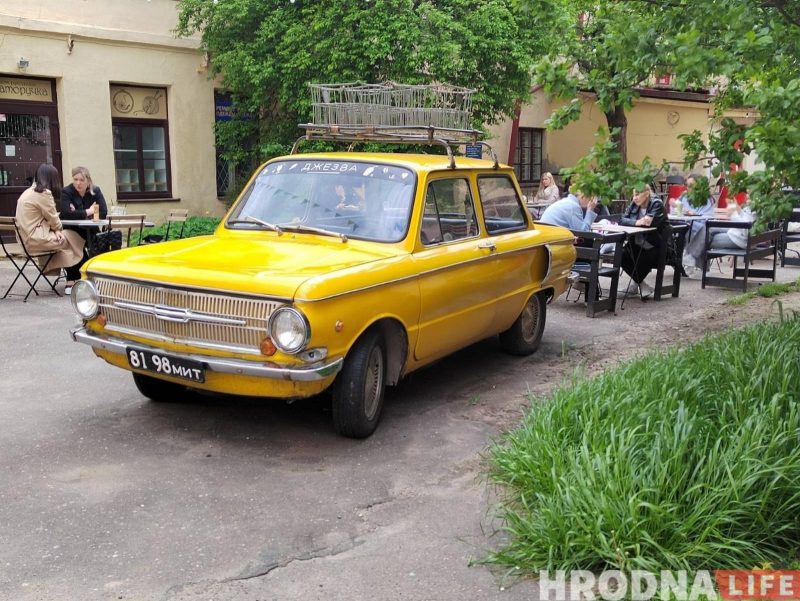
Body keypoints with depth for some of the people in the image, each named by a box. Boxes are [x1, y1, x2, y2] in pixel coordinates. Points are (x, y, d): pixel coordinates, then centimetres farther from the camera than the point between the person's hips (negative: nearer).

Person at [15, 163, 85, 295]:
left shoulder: (28, 192, 16)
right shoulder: (44, 193, -14)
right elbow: (53, 219, -9)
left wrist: (56, 230, 1)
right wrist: (58, 230, 12)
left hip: (27, 237, 9)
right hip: (36, 239, -9)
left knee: (70, 236, 12)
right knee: (75, 240, 3)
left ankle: (71, 283, 11)